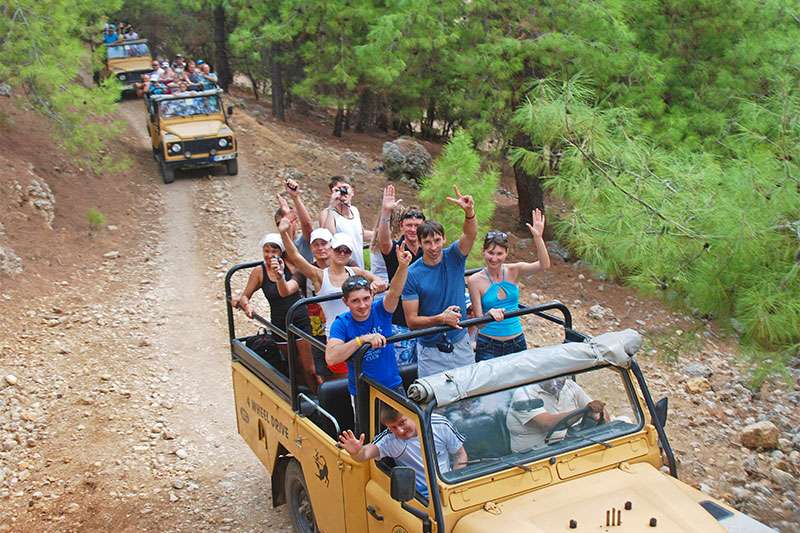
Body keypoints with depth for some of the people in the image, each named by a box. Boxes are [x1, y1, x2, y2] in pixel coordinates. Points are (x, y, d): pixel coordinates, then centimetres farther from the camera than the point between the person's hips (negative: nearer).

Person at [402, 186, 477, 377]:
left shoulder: (453, 257, -4)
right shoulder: (412, 274, -11)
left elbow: (470, 234, -25)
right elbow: (411, 320, -11)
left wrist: (469, 212, -44)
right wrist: (441, 319, -25)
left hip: (461, 344, 2)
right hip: (431, 352, -2)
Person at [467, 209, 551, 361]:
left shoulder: (513, 271, -3)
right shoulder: (475, 280, -11)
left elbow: (544, 265, -18)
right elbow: (479, 321, -12)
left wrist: (538, 237, -30)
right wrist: (490, 314, -34)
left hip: (517, 343, 3)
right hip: (488, 346, -3)